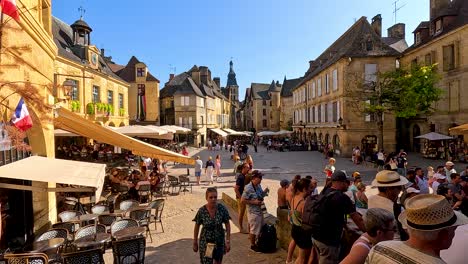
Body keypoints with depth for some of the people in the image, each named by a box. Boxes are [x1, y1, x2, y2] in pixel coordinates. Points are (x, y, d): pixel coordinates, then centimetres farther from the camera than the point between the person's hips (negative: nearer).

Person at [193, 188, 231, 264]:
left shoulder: (222, 208, -17)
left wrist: (228, 241, -7)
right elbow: (197, 227, -5)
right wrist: (195, 243, 2)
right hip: (206, 242, -1)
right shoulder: (202, 211, -18)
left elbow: (227, 225, -7)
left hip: (219, 241, 2)